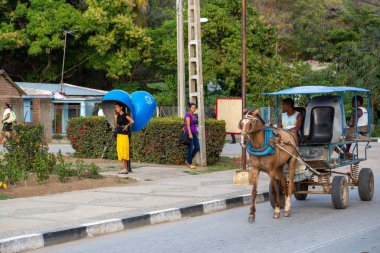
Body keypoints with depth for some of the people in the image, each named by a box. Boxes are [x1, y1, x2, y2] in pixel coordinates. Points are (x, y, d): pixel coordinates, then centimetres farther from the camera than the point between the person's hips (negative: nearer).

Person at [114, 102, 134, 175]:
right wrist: (115, 117, 6)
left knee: (123, 152, -10)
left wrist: (127, 125, -11)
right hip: (119, 135, 8)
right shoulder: (118, 116, 14)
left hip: (124, 135, -8)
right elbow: (116, 125, 8)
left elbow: (132, 121, -24)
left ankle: (125, 169, -9)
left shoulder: (125, 115, -8)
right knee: (120, 152, 8)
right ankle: (125, 169, 12)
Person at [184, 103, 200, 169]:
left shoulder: (194, 115, 16)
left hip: (194, 133, 9)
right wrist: (190, 134, -24)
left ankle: (187, 160, 15)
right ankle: (190, 163, 5)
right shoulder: (188, 115, -10)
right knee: (190, 148, -4)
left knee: (197, 148, 5)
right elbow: (188, 125, -17)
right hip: (189, 133, -9)